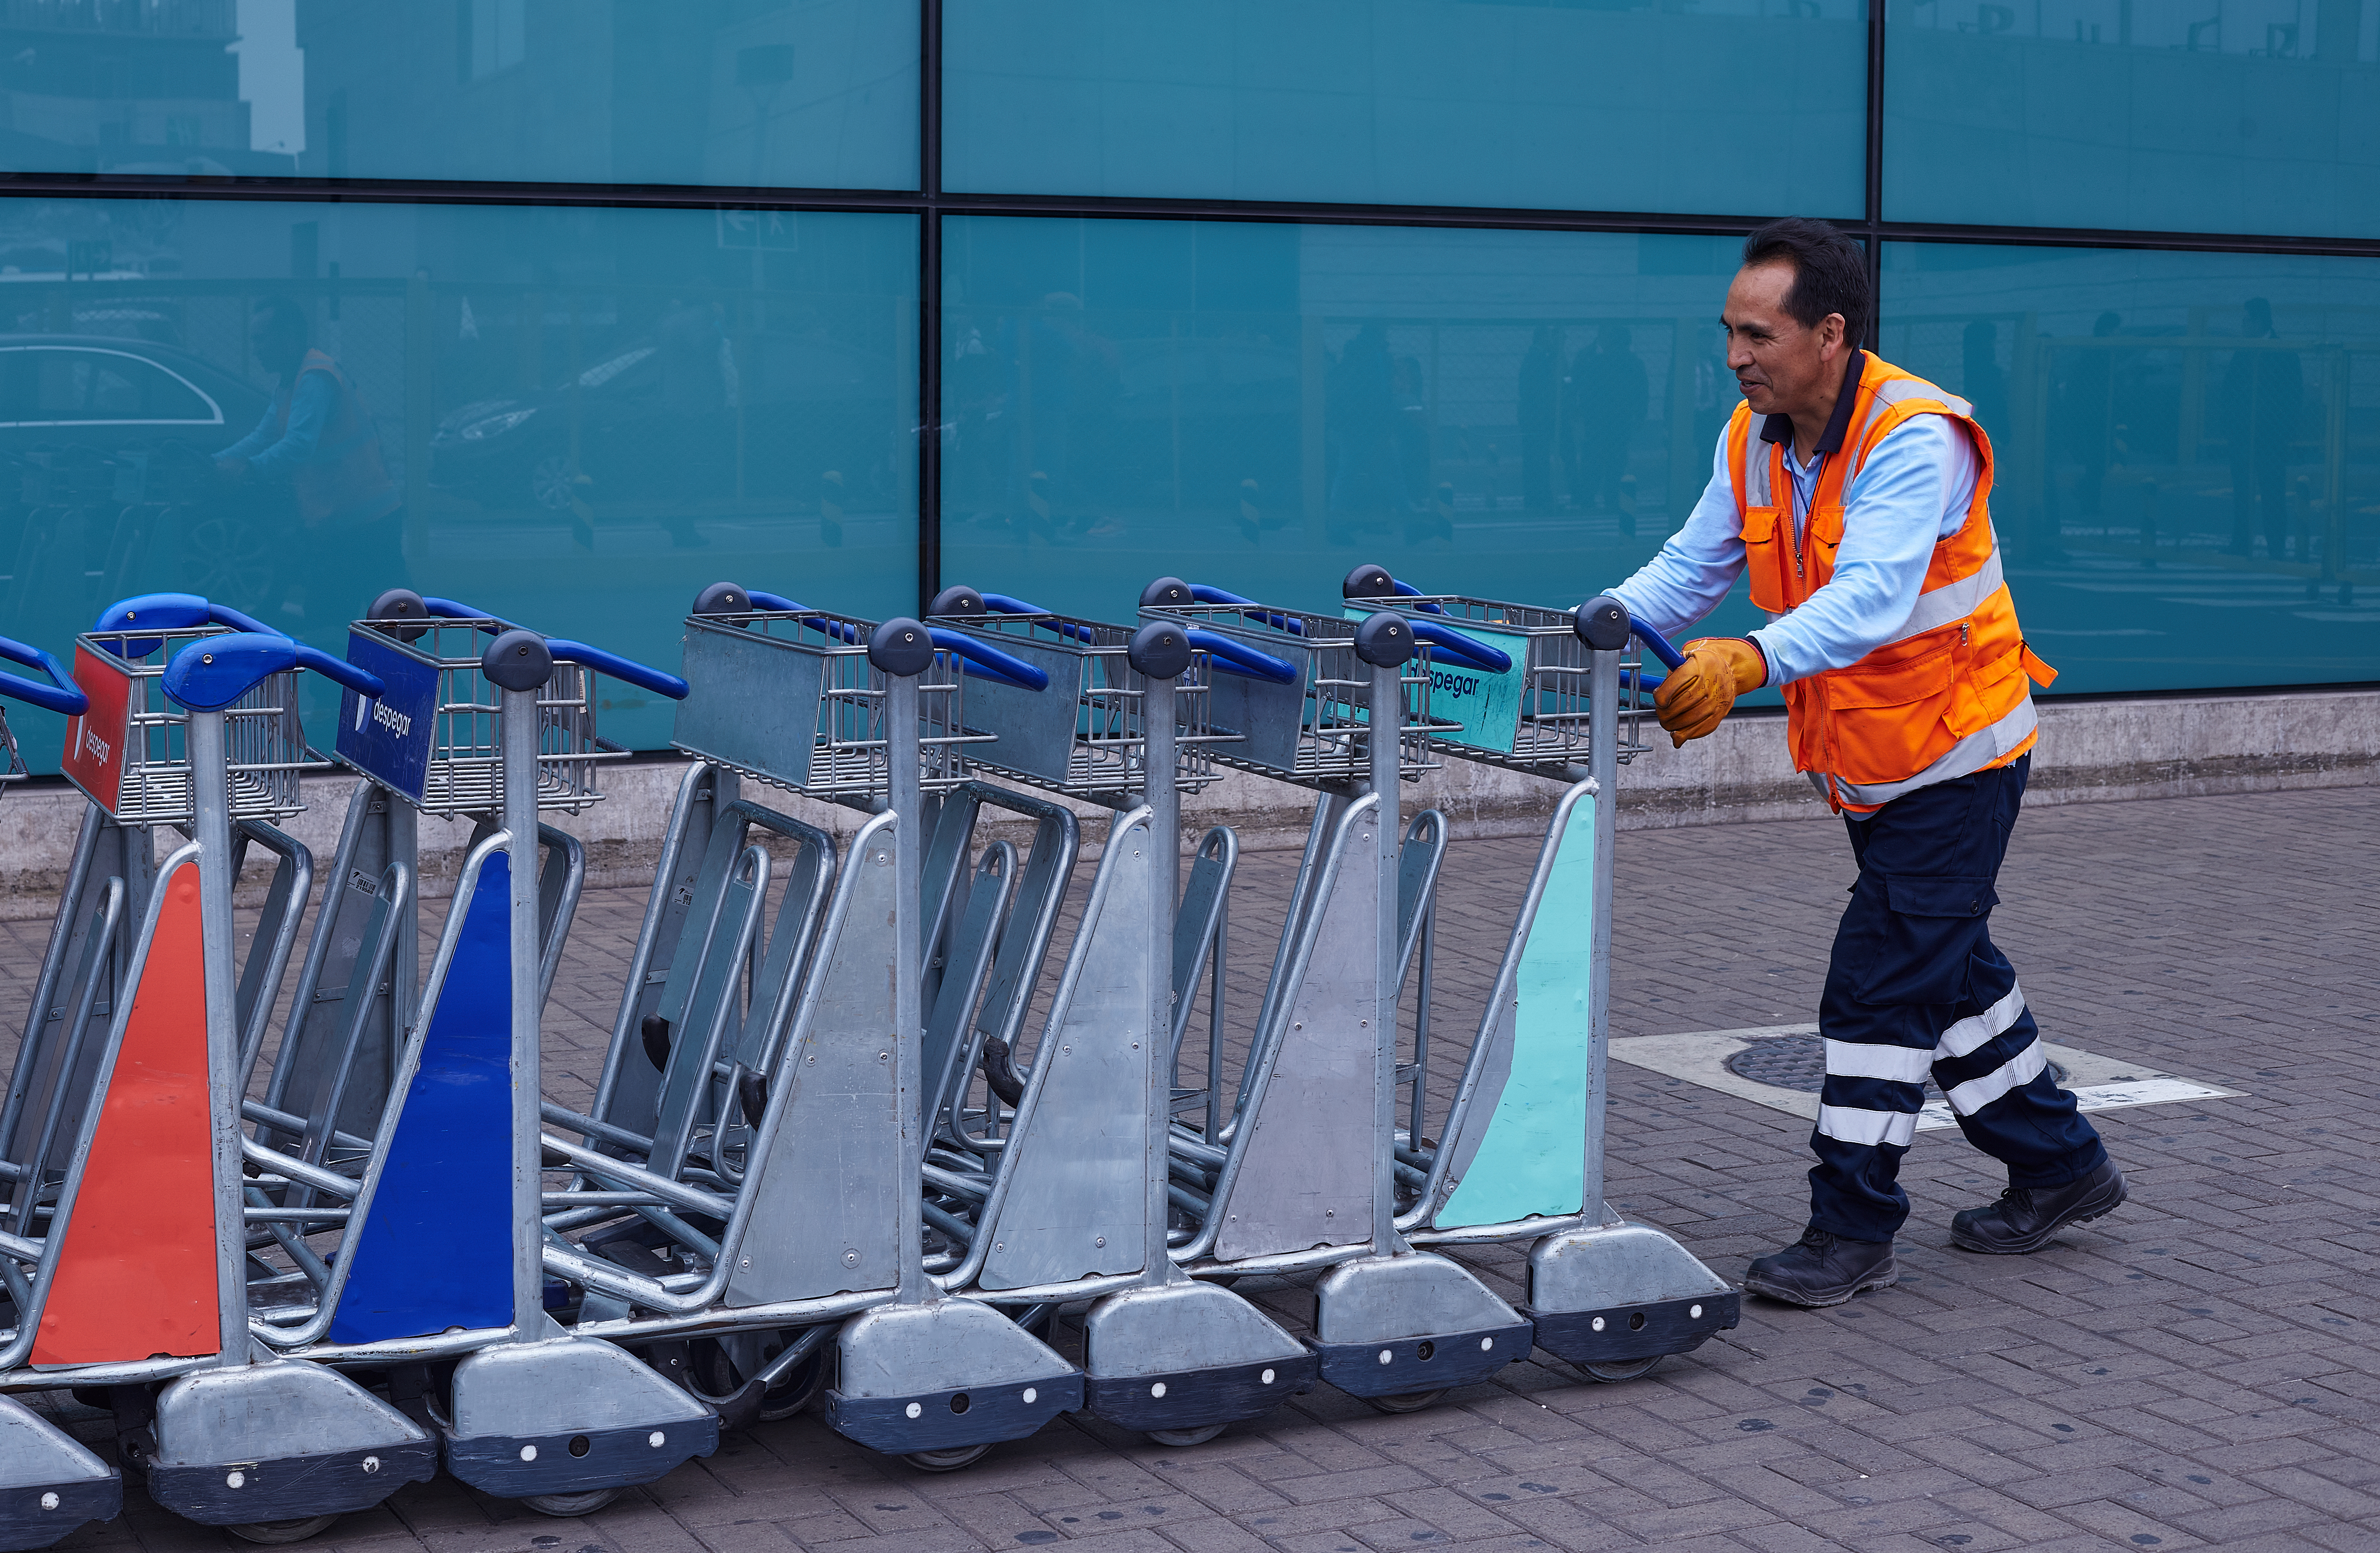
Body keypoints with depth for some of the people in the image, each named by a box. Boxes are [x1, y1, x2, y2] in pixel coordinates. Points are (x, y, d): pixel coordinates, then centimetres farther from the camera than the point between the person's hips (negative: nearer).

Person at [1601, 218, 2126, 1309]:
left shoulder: (1914, 438, -27)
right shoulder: (1755, 439, -2)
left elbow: (1870, 597, -40)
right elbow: (1692, 568, 1)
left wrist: (1749, 663, -56)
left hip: (1951, 754, -8)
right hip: (1861, 759, 8)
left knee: (1882, 983, -9)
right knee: (1948, 968, 18)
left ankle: (1853, 1230, -1)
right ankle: (2061, 1167, 34)